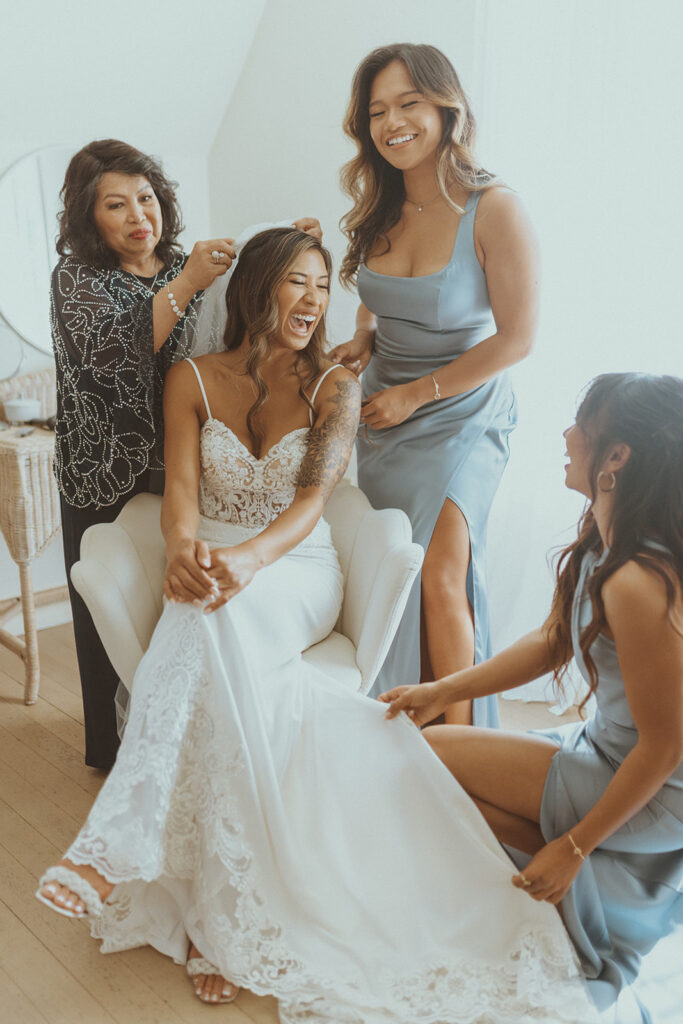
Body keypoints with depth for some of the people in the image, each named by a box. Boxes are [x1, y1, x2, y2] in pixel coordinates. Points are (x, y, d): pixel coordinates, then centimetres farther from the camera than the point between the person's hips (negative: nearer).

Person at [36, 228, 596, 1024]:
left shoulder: (334, 387, 3)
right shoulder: (192, 380, 7)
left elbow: (312, 498, -12)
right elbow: (180, 487, -6)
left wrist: (248, 558, -35)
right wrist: (184, 551, -32)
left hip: (297, 575, -1)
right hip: (215, 567, 2)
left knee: (218, 621, -37)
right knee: (236, 680, -33)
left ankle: (119, 843, -35)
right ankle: (231, 917, -24)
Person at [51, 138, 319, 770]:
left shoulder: (184, 266, 10)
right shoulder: (77, 278, -3)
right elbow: (106, 355, -22)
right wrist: (186, 283, -27)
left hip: (178, 470, 4)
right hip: (106, 483, -3)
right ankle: (115, 751, 28)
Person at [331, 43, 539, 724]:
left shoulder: (494, 209, -14)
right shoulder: (376, 214, 4)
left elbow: (516, 338, -14)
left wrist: (414, 394, -13)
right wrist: (362, 343, -2)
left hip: (460, 414, -5)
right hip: (382, 412, 6)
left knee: (439, 573, -15)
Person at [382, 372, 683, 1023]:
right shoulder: (603, 542, -4)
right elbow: (550, 644, 5)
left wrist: (572, 849, -15)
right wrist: (443, 691, 2)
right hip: (608, 749, 9)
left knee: (435, 754, -8)